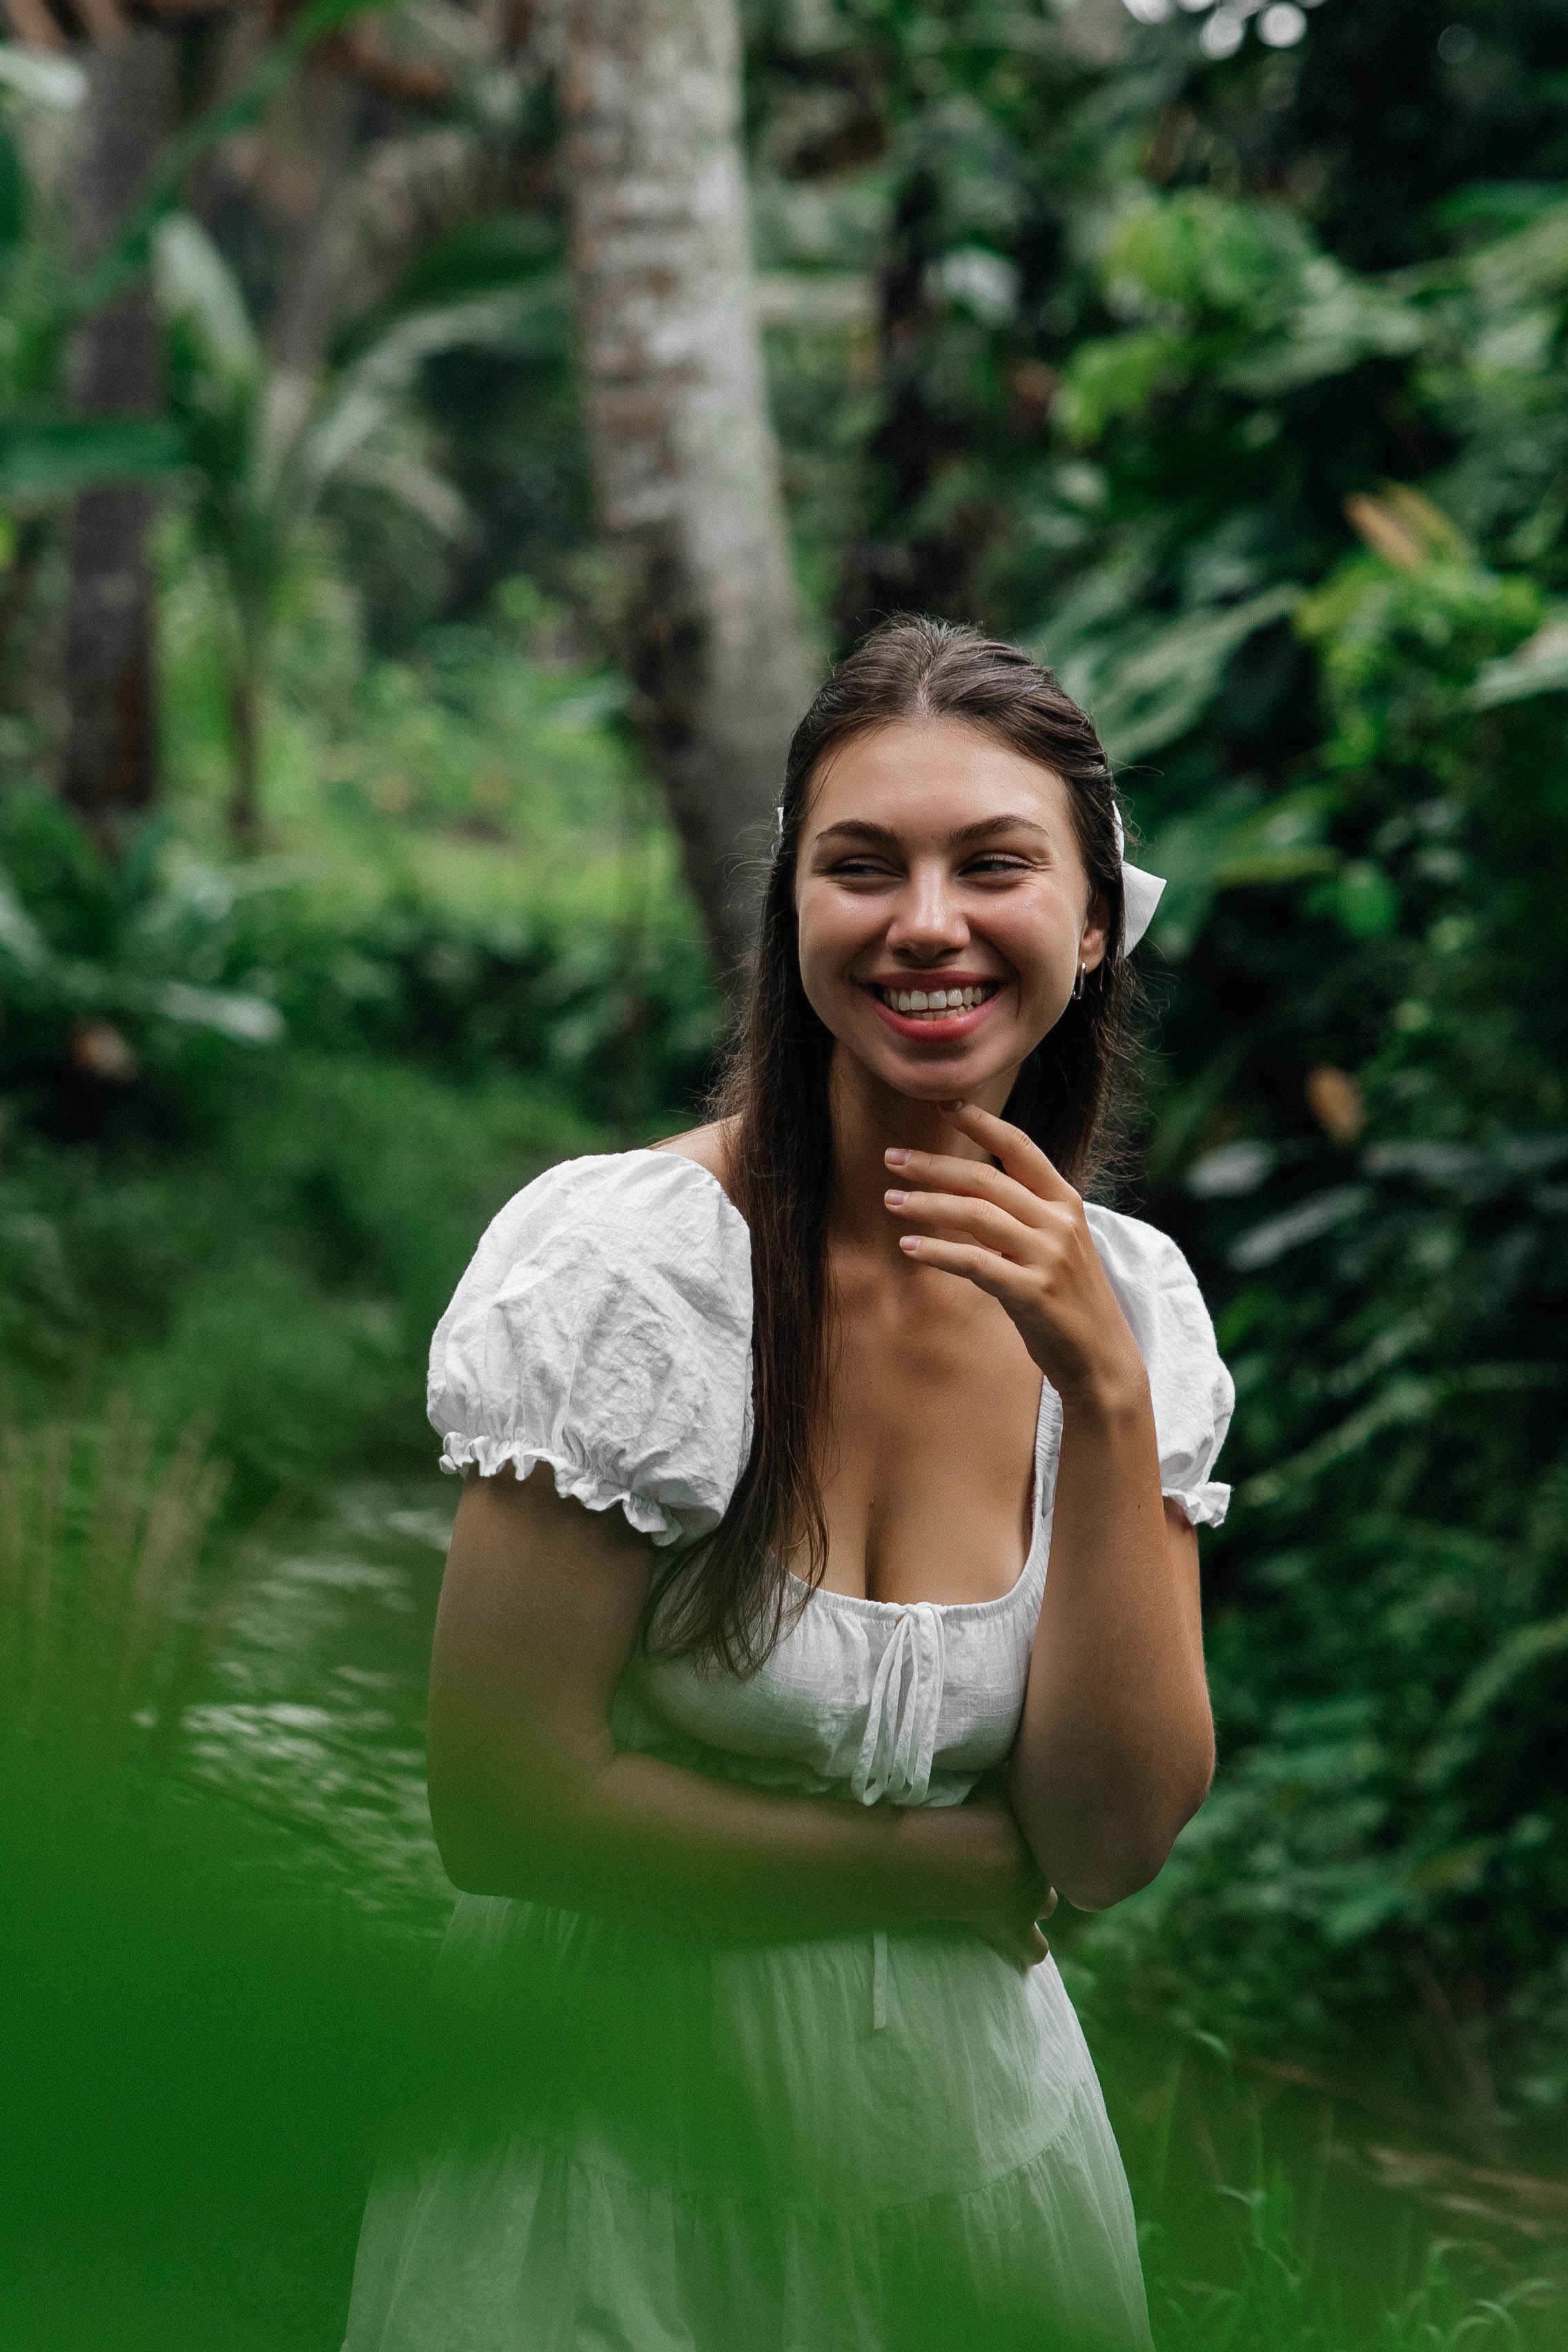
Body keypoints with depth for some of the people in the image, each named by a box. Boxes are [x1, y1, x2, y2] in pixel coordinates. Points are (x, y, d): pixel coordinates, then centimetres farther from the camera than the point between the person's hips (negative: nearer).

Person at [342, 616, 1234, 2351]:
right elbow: (506, 1809, -18)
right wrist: (966, 1864, -11)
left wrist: (1105, 1394, -20)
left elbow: (1116, 1839, -11)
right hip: (619, 2138, -4)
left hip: (972, 2129, 4)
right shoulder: (627, 1262, -19)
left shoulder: (1129, 1299, -5)